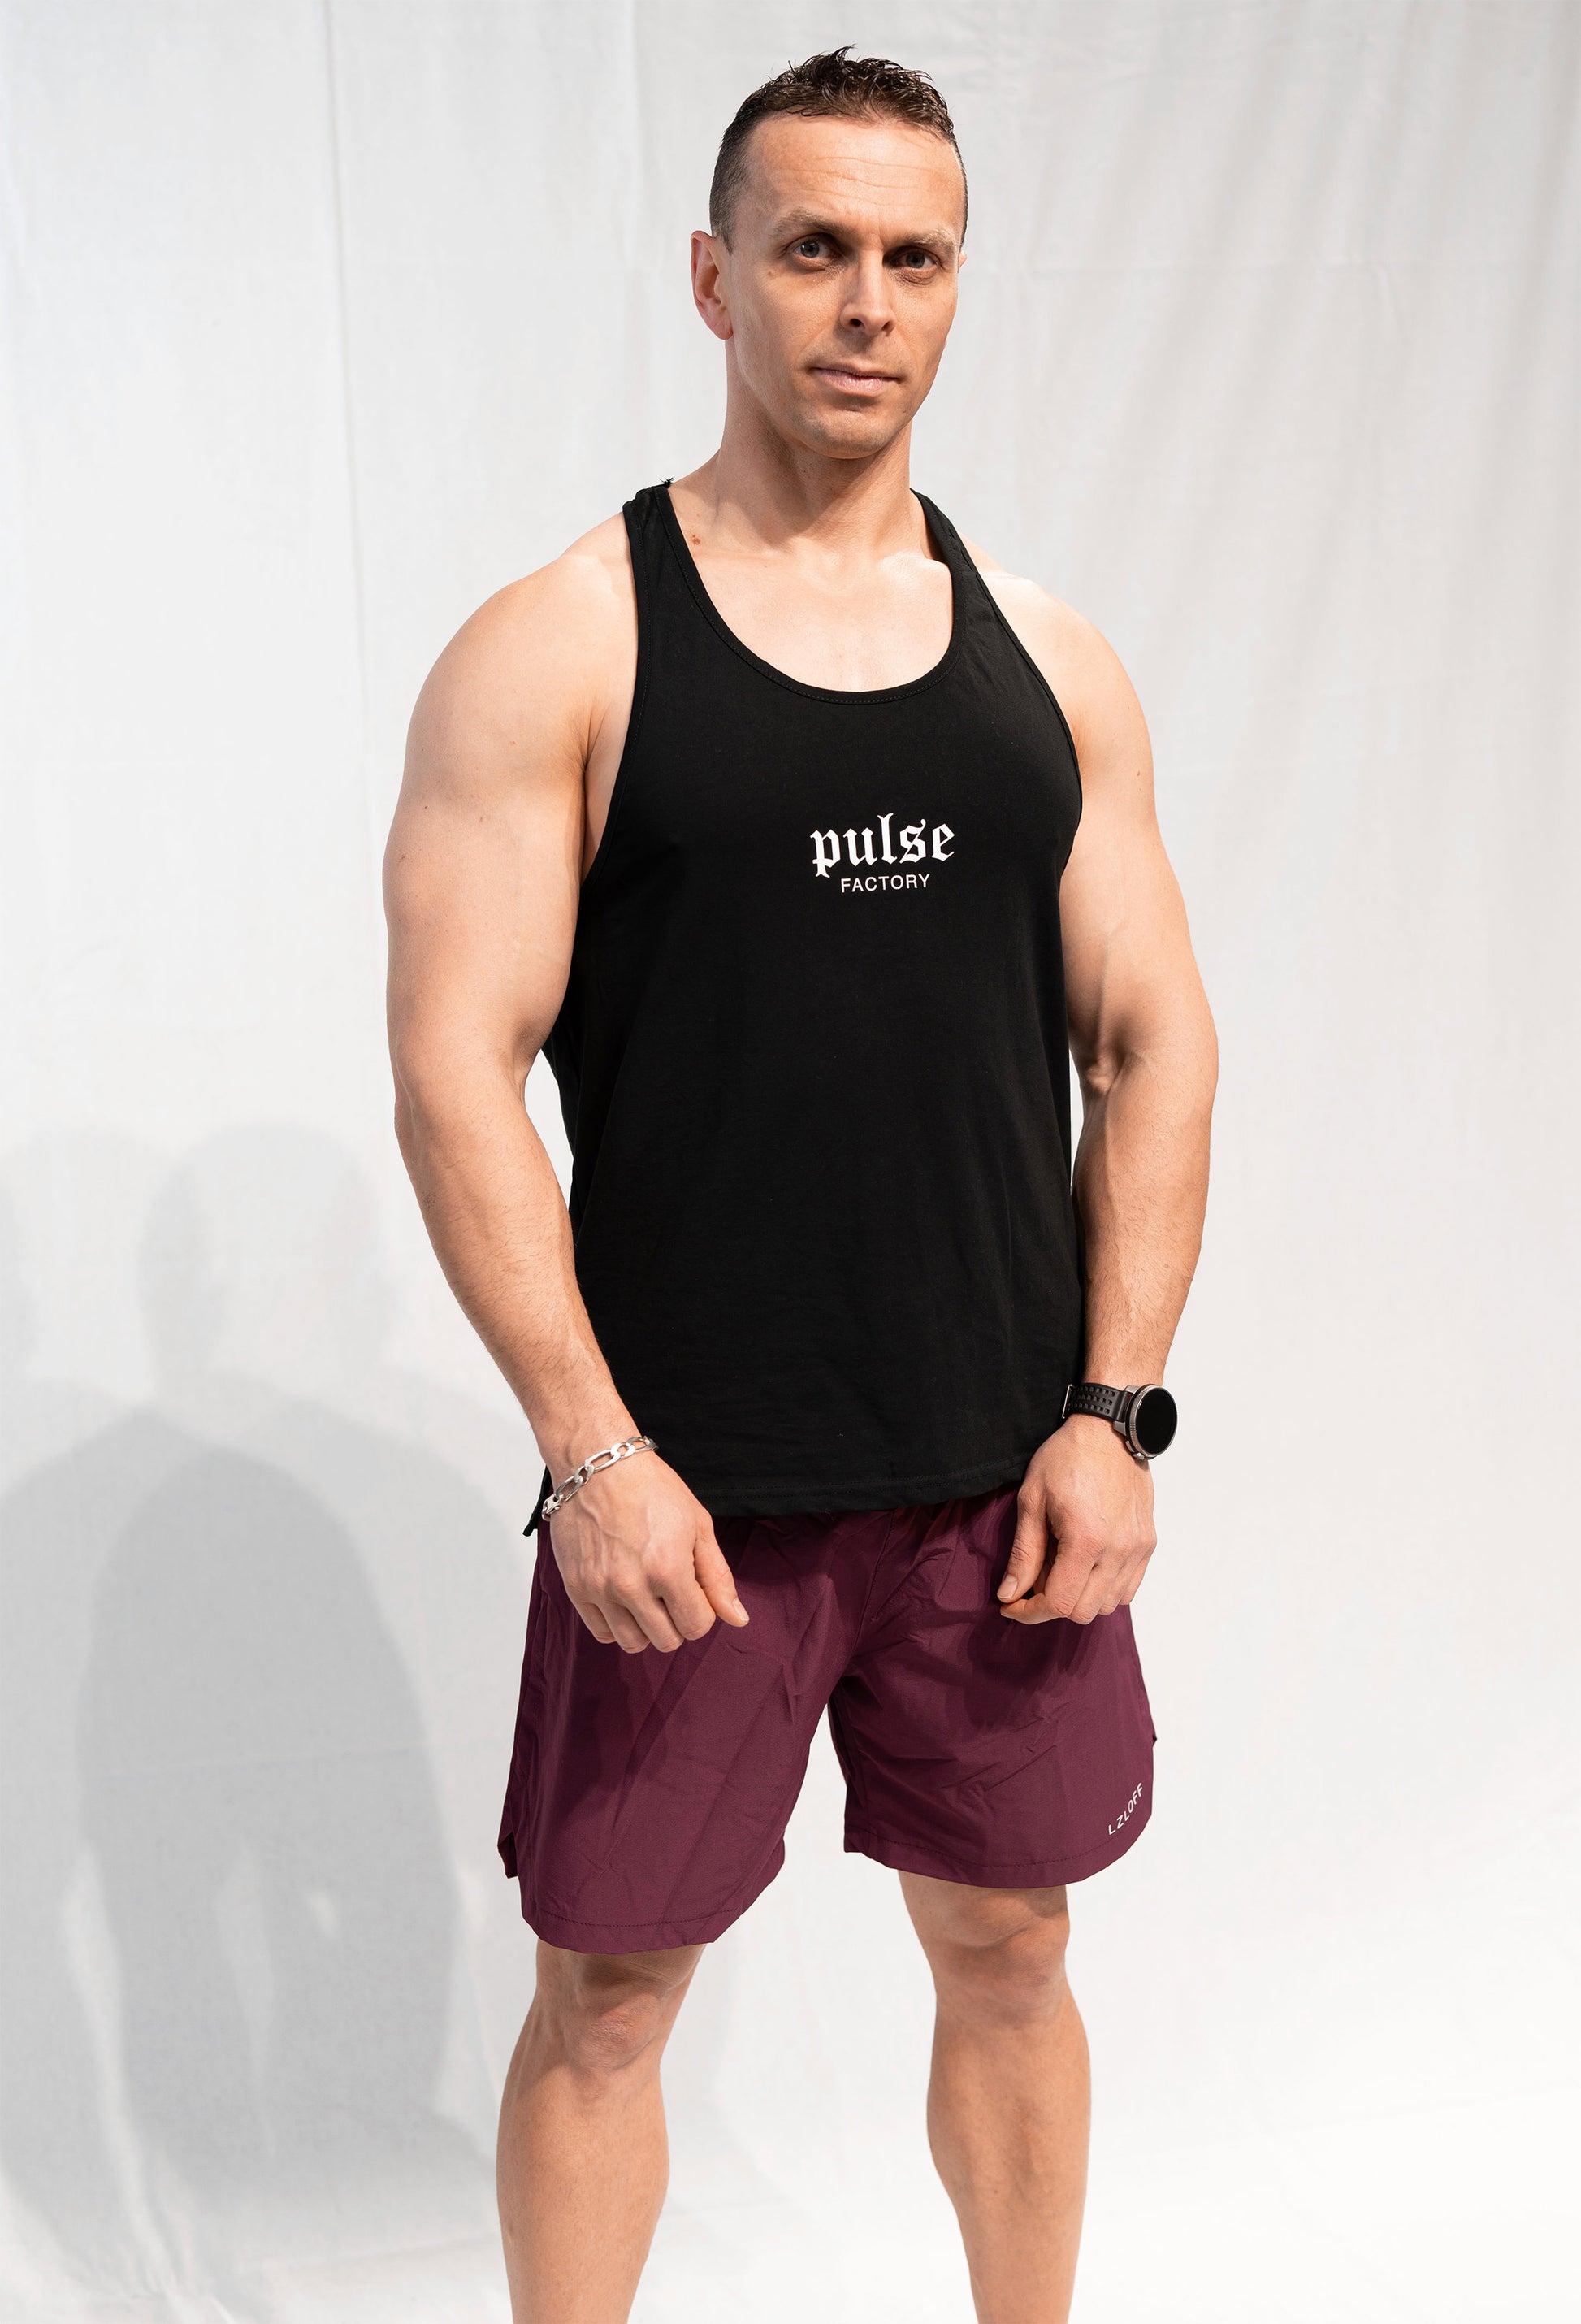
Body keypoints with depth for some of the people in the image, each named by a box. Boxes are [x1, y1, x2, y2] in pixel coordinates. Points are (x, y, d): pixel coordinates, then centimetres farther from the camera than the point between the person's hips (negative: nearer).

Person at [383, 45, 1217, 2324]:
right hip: (683, 1488, -3)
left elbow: (1152, 1049, 8)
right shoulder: (556, 653, -5)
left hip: (1003, 1474, 4)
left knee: (1010, 1957, 18)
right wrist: (590, 1452, -16)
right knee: (607, 1991, 9)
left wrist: (1113, 1410, -1)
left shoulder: (1053, 663, 7)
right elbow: (455, 1073, -10)